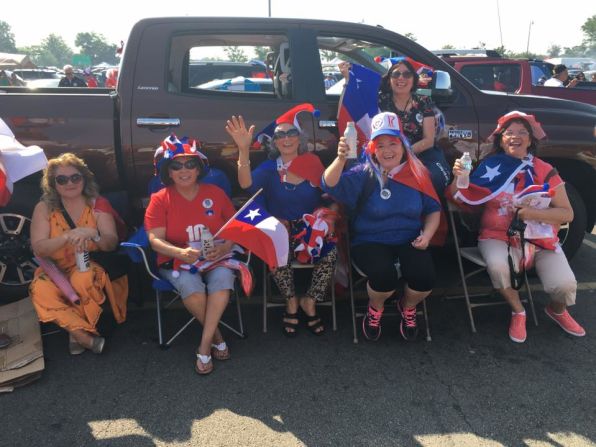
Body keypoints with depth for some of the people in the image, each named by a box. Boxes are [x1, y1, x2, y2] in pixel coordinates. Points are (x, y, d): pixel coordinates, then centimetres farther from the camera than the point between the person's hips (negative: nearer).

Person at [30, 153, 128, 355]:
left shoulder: (98, 204, -2)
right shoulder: (44, 209, -1)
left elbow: (112, 243, -10)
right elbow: (38, 249, -11)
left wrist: (92, 234, -33)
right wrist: (68, 236, -30)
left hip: (94, 268, -1)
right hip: (58, 271, 1)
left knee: (83, 279, -34)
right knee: (40, 290, -30)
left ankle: (76, 331, -7)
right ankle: (87, 337, -18)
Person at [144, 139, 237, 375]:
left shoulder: (215, 193, 6)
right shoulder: (160, 200, 0)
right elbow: (155, 239, -7)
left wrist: (226, 247, -15)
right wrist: (181, 253, -27)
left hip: (215, 257, 1)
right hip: (177, 260, -1)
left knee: (223, 278, -32)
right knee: (191, 286, -32)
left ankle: (205, 346, -20)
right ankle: (217, 337, -6)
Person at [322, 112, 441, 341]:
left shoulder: (417, 174, 4)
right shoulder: (363, 174, -4)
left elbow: (433, 209, 12)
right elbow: (330, 185, -20)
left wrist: (426, 235, -6)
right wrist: (341, 158, -38)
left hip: (409, 241, 2)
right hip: (371, 242, -2)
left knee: (425, 278, -25)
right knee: (384, 276, -32)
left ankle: (408, 307, 14)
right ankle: (375, 308, 7)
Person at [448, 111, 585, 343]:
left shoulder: (546, 172, 0)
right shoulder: (490, 167, -1)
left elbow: (567, 214, -2)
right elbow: (461, 199, -2)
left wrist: (534, 213, -19)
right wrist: (458, 177, -21)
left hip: (541, 239, 1)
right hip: (498, 237, -1)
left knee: (564, 285, -21)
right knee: (497, 266, -35)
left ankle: (557, 310, 20)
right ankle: (518, 312, -3)